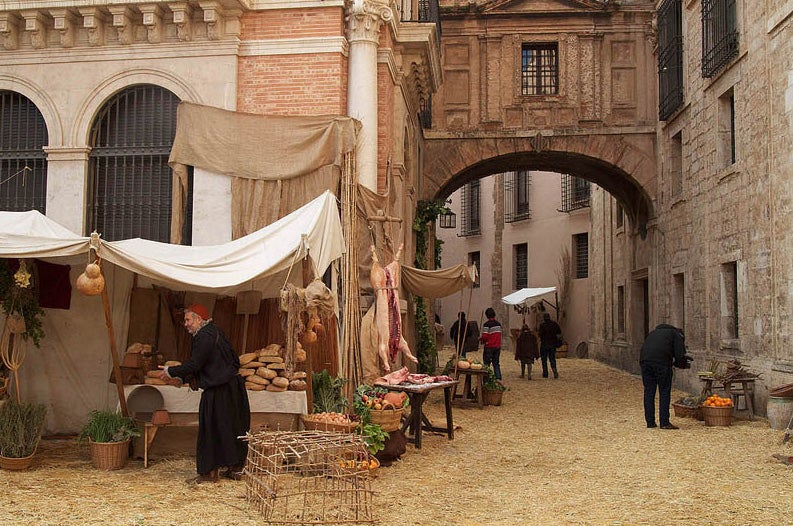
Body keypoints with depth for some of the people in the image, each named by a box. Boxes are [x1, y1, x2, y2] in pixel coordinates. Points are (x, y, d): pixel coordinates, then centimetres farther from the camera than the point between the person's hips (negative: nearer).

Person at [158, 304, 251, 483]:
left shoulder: (204, 337, -16)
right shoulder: (215, 332, 14)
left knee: (211, 431, 0)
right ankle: (236, 468, 22)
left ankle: (209, 472, 5)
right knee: (234, 428, 14)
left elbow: (194, 364, -20)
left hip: (218, 392, -10)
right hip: (233, 386, 10)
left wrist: (171, 372, -5)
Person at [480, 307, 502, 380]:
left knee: (487, 363, 2)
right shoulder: (498, 324, 6)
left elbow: (485, 337, -20)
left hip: (489, 347, -6)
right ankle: (498, 377, 11)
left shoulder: (487, 324, -15)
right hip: (497, 346, 6)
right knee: (496, 363, 14)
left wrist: (481, 339, 3)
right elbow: (498, 335, 13)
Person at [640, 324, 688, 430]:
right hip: (662, 362, -5)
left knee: (649, 391, 11)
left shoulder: (654, 332, 34)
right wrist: (685, 364, 24)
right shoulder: (677, 335, 16)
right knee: (664, 391, 4)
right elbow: (680, 356, 3)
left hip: (644, 360, 5)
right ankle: (664, 422, 3)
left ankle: (650, 422, 14)